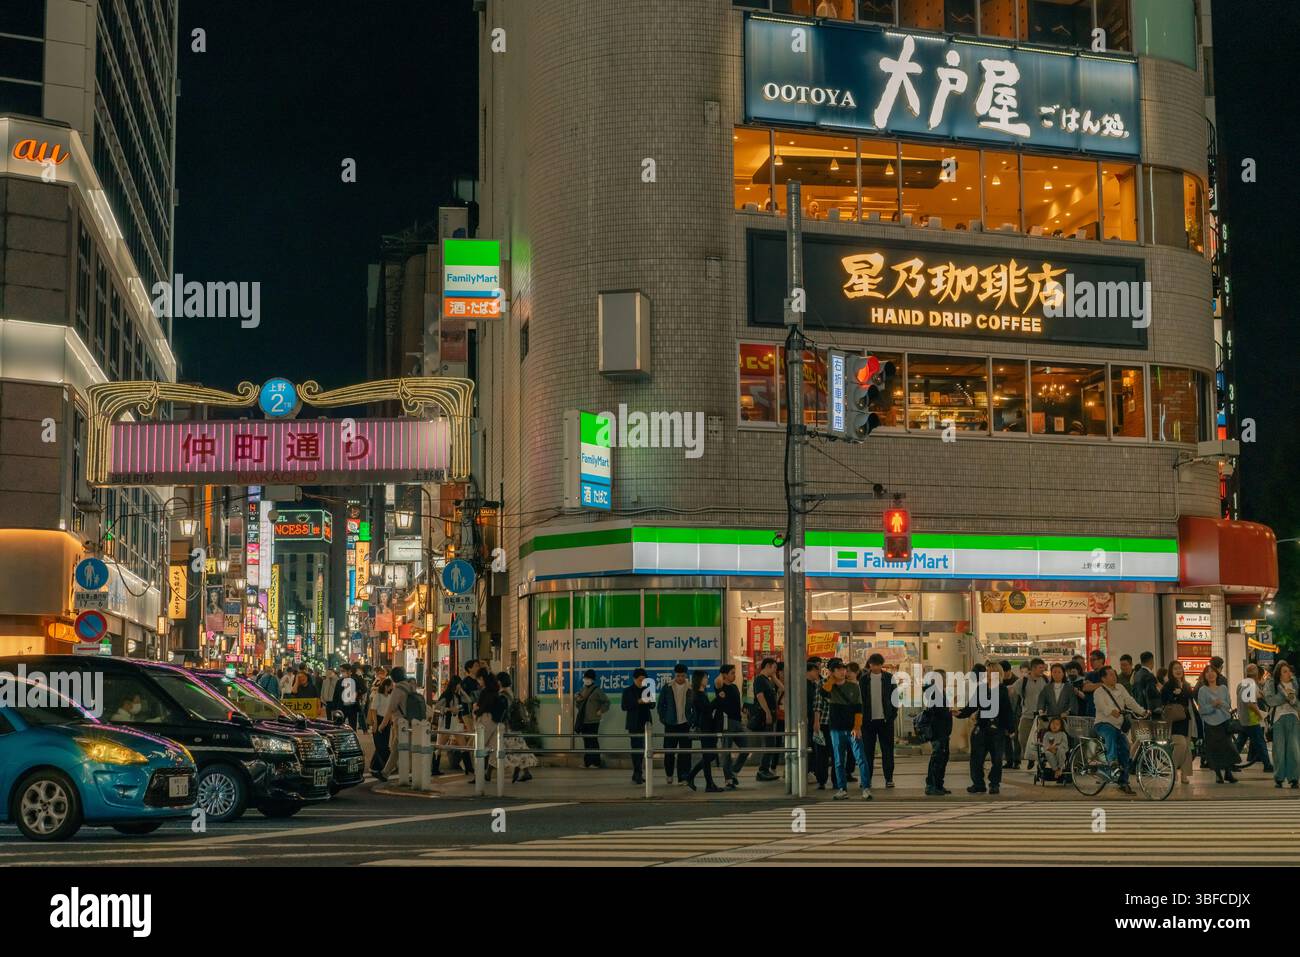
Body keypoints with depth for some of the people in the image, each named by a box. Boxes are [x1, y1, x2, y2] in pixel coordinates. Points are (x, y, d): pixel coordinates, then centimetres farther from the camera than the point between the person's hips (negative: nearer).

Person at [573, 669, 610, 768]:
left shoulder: (597, 690, -6)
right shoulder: (583, 690, 14)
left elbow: (606, 702, -6)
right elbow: (577, 705, 23)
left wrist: (601, 711, -9)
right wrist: (577, 700, 3)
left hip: (592, 721, -7)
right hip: (583, 720, 7)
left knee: (593, 741, -7)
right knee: (586, 741, 11)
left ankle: (595, 762, -3)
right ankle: (587, 761, 17)